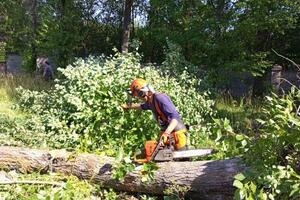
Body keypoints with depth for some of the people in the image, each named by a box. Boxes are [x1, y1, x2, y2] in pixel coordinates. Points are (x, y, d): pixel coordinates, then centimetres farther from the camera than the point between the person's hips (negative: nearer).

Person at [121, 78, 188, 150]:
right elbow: (142, 106, 35)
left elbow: (175, 117, -30)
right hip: (167, 134, 9)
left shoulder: (160, 98, -21)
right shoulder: (150, 102, 7)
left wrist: (166, 133, -42)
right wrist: (128, 106, 46)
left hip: (177, 133, -9)